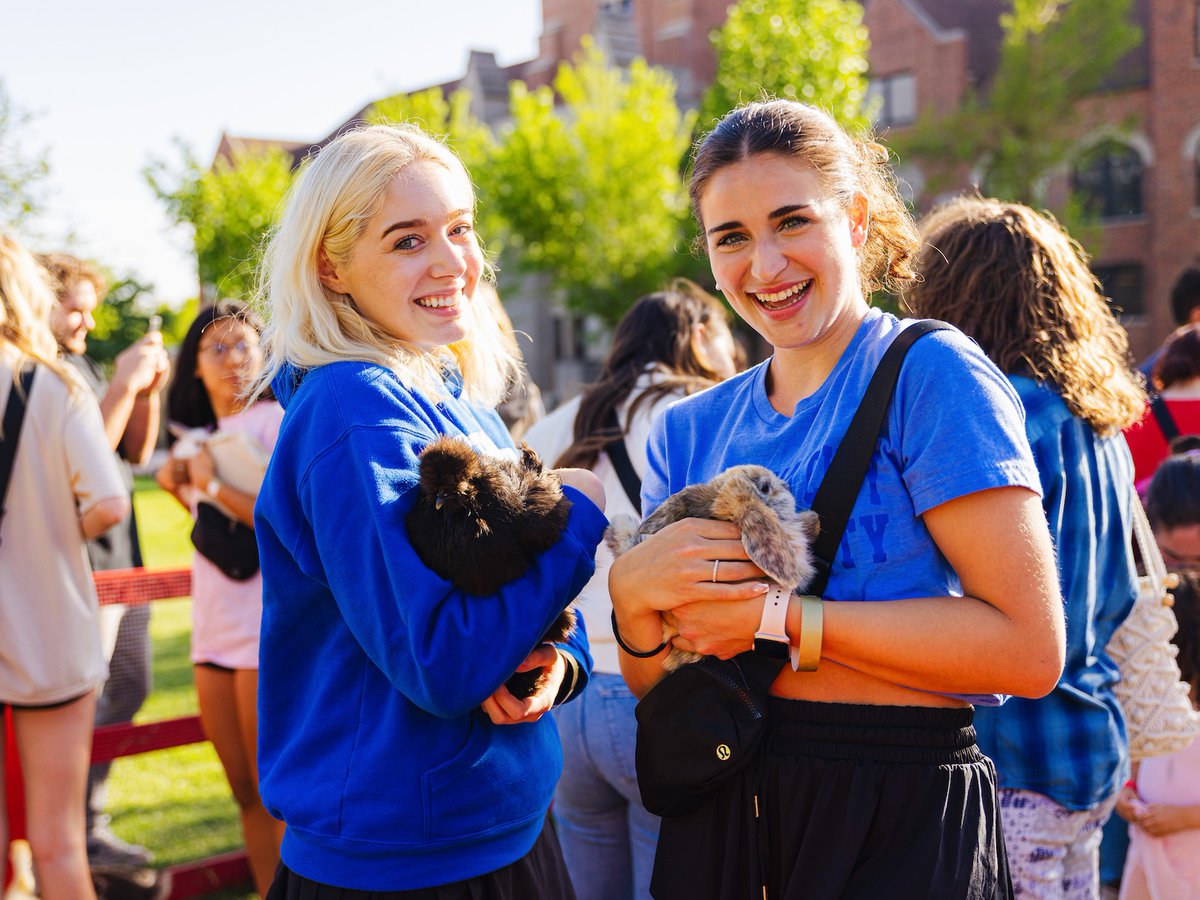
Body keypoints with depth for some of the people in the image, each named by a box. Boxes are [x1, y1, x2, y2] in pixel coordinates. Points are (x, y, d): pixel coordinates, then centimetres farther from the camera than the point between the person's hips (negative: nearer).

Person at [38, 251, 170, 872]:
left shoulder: (85, 366, 14)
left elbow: (136, 452, 15)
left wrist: (150, 389, 1)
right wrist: (125, 385, -20)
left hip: (123, 554, 9)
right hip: (79, 561, -9)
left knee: (130, 688, 15)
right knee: (82, 707, -4)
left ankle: (89, 825, 27)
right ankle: (80, 838, 9)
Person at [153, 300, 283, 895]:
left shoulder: (274, 420, -8)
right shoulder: (205, 434, 16)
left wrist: (213, 483, -16)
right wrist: (177, 486, 11)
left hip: (268, 632, -8)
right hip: (214, 629, 8)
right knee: (248, 798, 14)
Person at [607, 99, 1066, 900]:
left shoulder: (931, 371, -10)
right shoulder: (690, 430, 6)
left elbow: (1029, 648, -19)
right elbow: (659, 692, 7)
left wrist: (777, 616, -18)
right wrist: (631, 593, -13)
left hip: (901, 831, -5)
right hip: (718, 817, 5)